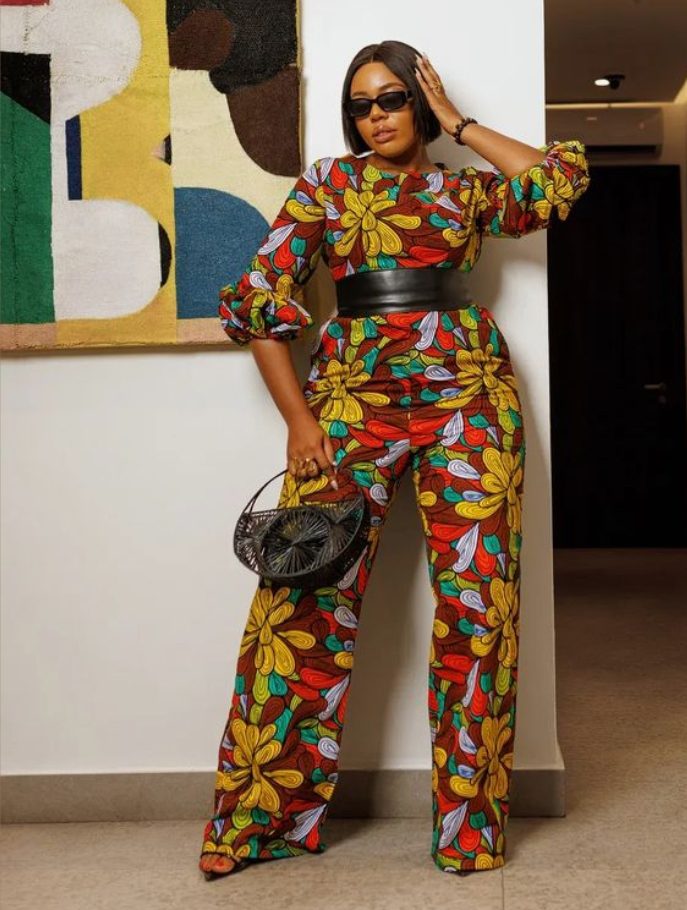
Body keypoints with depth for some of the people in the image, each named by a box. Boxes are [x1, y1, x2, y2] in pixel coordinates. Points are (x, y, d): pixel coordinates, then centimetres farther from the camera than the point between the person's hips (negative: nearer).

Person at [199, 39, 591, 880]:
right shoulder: (328, 183, 13)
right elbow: (259, 297, 5)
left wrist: (459, 123, 11)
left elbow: (562, 180, 3)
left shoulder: (464, 191, 18)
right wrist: (298, 417, -4)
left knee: (477, 591, -3)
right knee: (314, 594, -6)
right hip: (353, 393, -1)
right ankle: (268, 814, 6)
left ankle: (470, 817, 9)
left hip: (467, 391, 2)